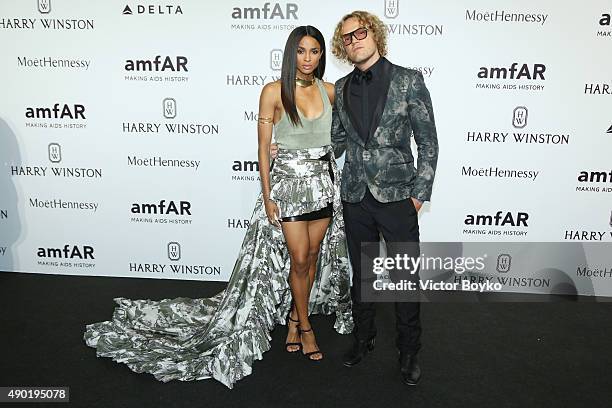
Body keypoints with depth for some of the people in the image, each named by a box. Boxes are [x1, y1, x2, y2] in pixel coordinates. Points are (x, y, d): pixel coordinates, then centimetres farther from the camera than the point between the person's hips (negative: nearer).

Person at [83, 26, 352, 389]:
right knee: (298, 259, -1)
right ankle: (305, 326, 24)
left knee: (313, 257, 11)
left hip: (325, 182, 5)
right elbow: (263, 147, -6)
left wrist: (338, 185, 9)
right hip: (288, 182, -5)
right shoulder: (274, 92, -7)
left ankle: (295, 319, 32)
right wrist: (267, 195, -10)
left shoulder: (329, 90, 6)